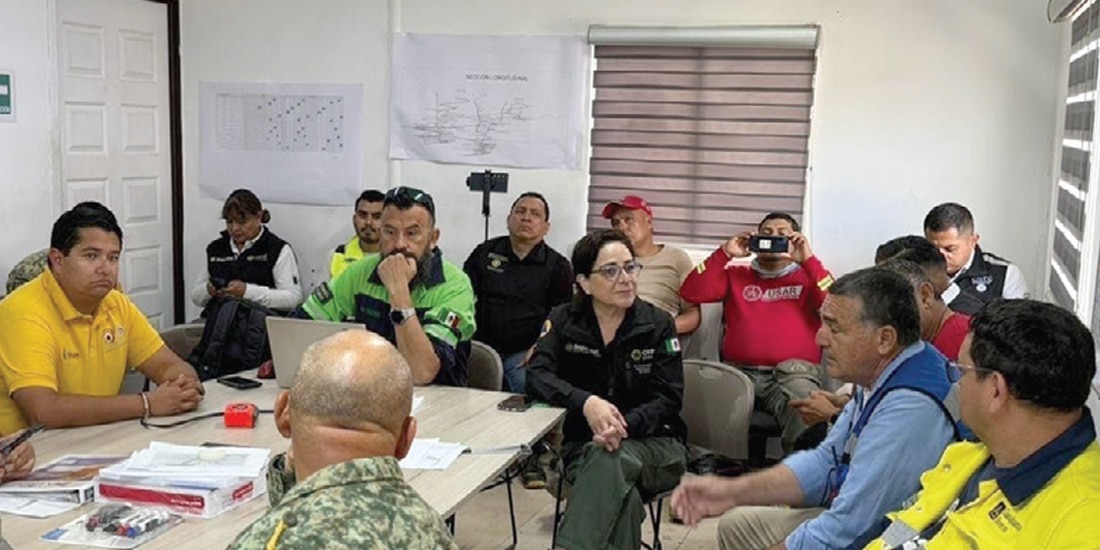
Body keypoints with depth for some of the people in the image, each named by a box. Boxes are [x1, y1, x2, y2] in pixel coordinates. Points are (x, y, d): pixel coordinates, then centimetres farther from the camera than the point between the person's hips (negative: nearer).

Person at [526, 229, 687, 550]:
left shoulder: (658, 325, 0)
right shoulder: (563, 321, 3)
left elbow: (668, 399, -7)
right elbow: (537, 376, -12)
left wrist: (624, 425, -27)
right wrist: (586, 403, -31)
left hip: (654, 445, 0)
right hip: (584, 445, 0)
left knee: (612, 458, -35)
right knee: (622, 497, -34)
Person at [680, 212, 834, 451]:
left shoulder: (808, 276, 18)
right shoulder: (736, 275, 22)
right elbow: (692, 292, 8)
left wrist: (808, 260, -4)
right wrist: (725, 253, 3)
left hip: (793, 374, -1)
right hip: (738, 371, 1)